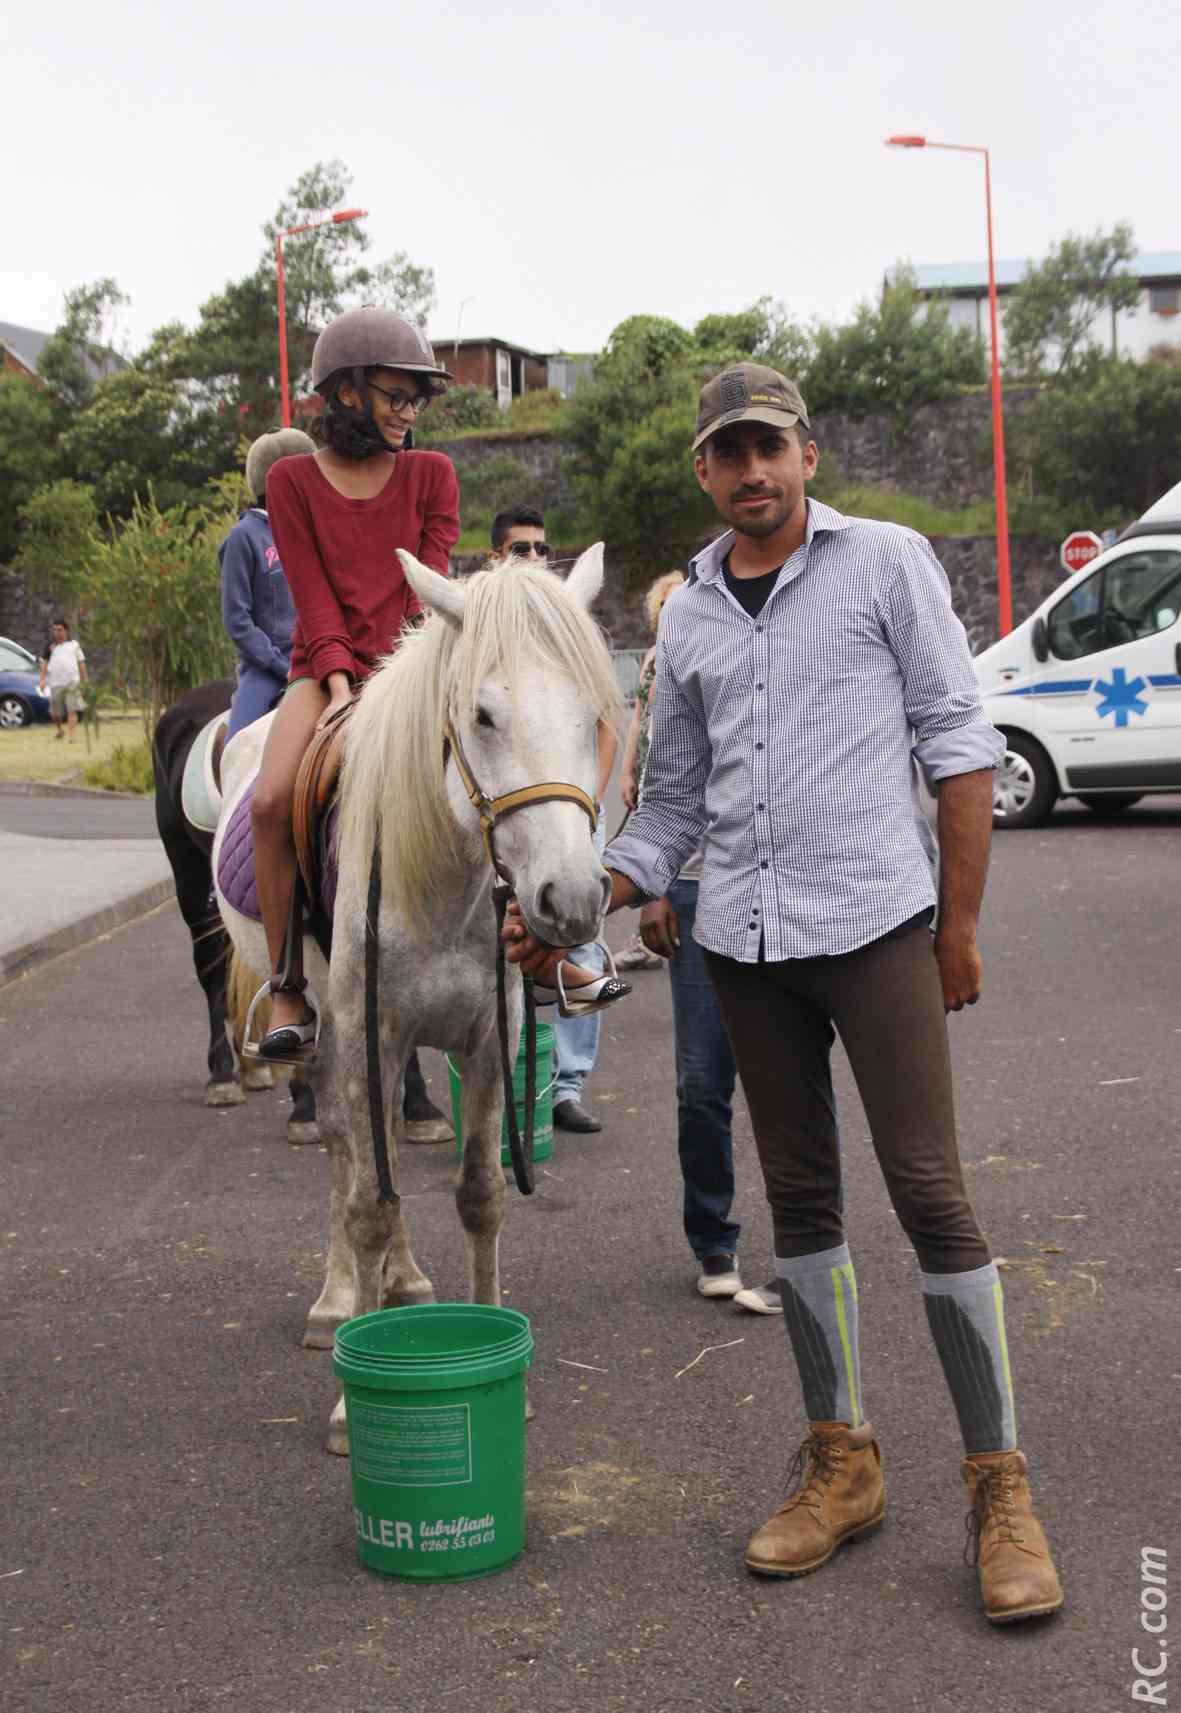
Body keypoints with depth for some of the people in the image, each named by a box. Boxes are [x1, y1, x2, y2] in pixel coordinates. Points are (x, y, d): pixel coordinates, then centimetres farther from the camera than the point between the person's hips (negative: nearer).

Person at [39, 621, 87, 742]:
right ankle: (60, 730, 33)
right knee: (55, 713, 6)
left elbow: (81, 664, 14)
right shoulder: (50, 646, 12)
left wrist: (84, 682, 9)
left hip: (72, 682, -1)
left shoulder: (74, 645, 13)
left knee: (72, 710, -10)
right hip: (56, 684, 1)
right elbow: (44, 663, 8)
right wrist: (42, 679, -5)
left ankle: (72, 736, -12)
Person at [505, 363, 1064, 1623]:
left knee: (929, 1192, -6)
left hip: (874, 922, -4)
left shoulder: (886, 563, 2)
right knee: (801, 1200, 10)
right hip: (744, 940, 5)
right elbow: (671, 807, 17)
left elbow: (958, 747, -1)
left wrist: (959, 926, -5)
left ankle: (1000, 1487, 4)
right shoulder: (686, 619, 14)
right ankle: (841, 1463, 22)